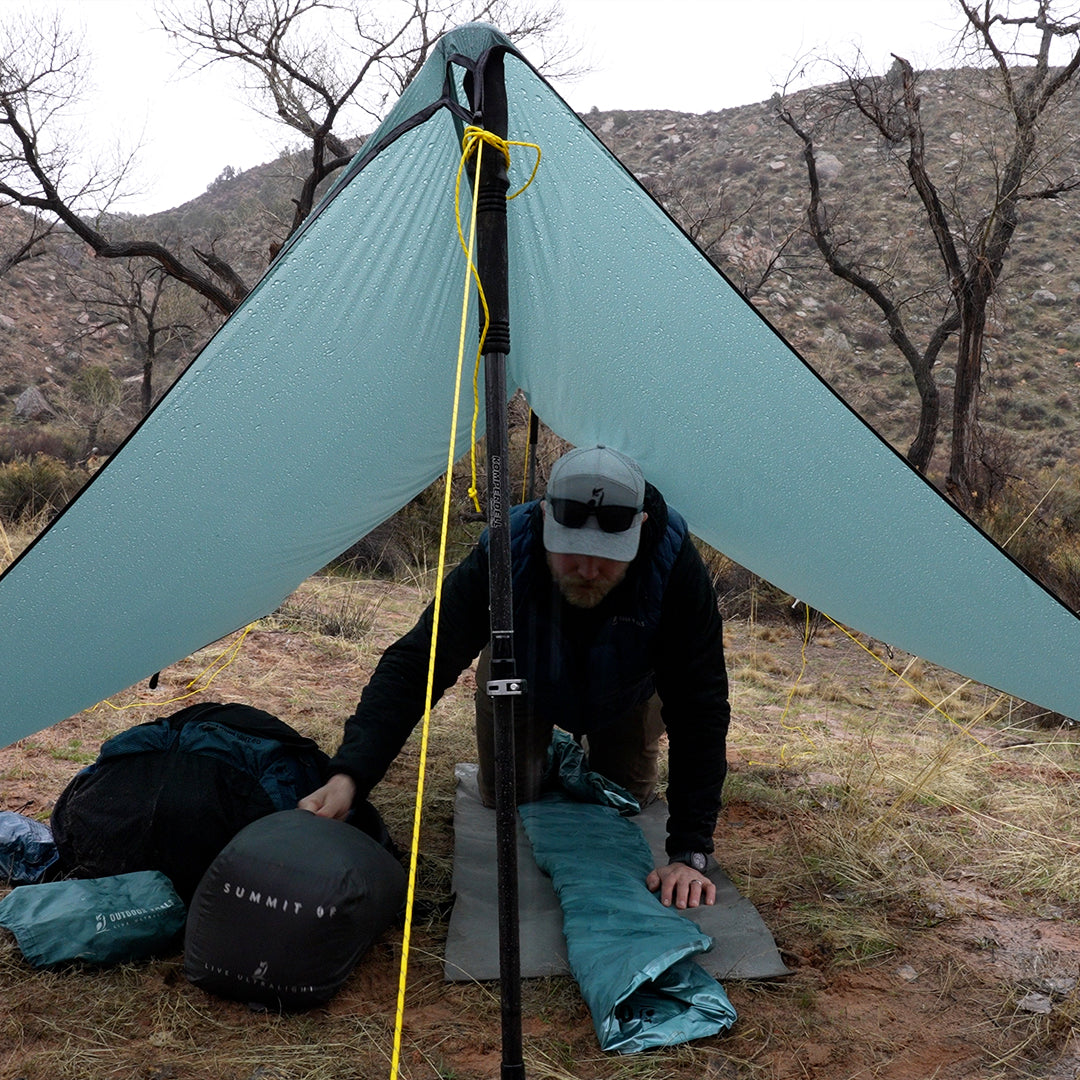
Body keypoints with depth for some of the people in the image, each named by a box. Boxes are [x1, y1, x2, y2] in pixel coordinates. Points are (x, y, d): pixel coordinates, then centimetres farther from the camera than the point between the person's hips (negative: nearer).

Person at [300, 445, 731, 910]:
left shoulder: (675, 563, -44)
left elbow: (698, 706, -40)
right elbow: (415, 665, -42)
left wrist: (688, 852, -42)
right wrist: (349, 773, -57)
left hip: (625, 693, 1)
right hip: (523, 681, 0)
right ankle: (553, 749, 40)